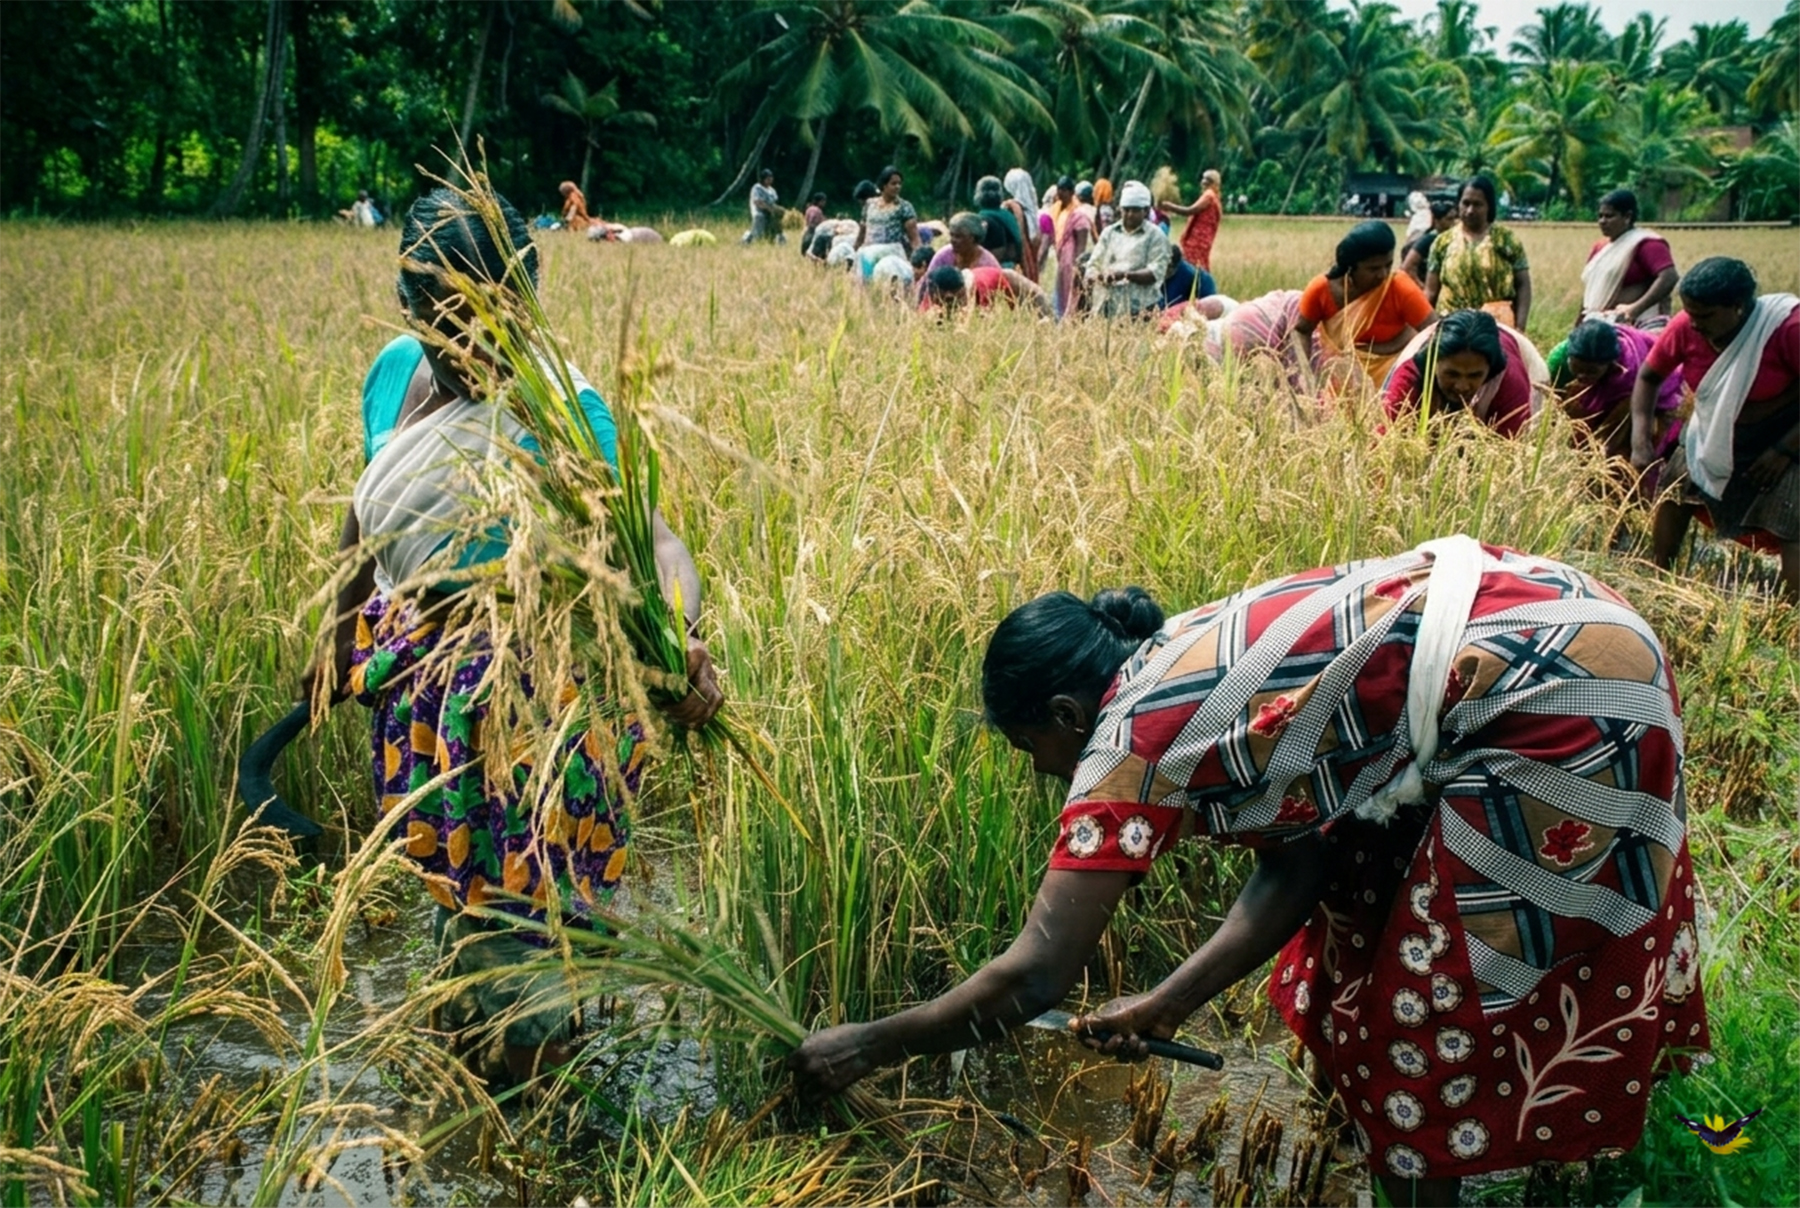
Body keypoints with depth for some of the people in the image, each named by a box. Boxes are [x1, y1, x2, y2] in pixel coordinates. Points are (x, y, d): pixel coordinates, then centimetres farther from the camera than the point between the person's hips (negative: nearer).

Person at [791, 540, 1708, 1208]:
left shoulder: (1135, 740, -13)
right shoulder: (1187, 670, 11)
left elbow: (1035, 976, -13)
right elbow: (1293, 865, 11)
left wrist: (866, 1047, -1)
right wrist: (1168, 1003, 11)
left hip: (1561, 703, -9)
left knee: (1426, 1012, 4)